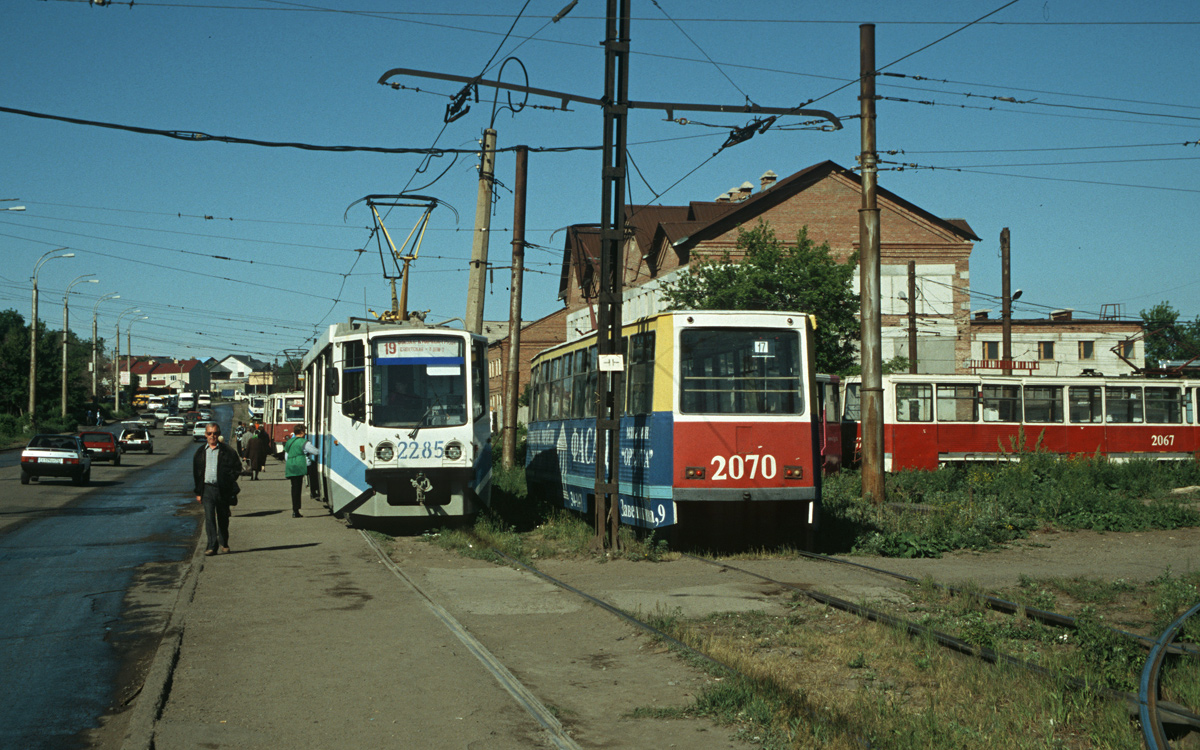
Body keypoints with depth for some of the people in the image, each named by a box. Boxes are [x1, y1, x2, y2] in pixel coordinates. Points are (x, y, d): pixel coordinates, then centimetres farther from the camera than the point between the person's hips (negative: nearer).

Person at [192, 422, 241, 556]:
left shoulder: (227, 451, 1)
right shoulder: (201, 451, 10)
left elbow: (237, 468, 4)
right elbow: (196, 473, 13)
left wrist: (229, 481, -7)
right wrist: (198, 492, 9)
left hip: (223, 490, -1)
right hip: (207, 488, 1)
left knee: (223, 518, 11)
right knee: (209, 517, -10)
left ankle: (223, 543, 29)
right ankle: (212, 545, -12)